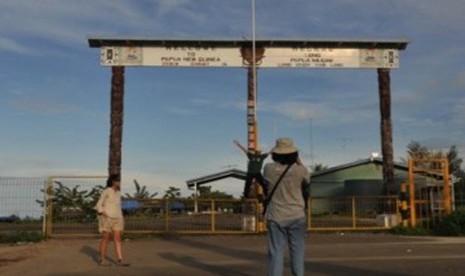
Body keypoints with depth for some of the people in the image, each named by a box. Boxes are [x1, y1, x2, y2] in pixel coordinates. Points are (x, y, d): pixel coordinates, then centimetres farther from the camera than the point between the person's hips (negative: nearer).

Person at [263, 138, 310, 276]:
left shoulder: (269, 169, -7)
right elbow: (307, 180, 13)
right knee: (297, 252, 7)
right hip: (296, 216, -1)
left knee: (276, 252, 3)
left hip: (276, 217, 1)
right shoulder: (300, 170, -10)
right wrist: (299, 163, 18)